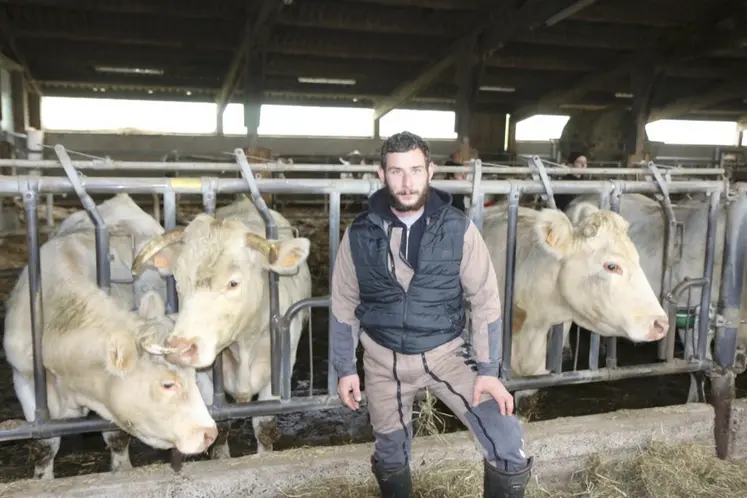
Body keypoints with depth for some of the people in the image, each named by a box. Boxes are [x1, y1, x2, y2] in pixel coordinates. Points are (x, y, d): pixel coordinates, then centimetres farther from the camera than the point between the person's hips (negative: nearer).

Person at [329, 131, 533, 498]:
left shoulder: (458, 229, -11)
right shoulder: (360, 234, -8)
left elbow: (485, 300, -6)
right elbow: (344, 305, 2)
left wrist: (489, 369, -8)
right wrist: (345, 368, 3)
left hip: (446, 352, -1)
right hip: (384, 360, 1)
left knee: (508, 446, -9)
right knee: (391, 457, 17)